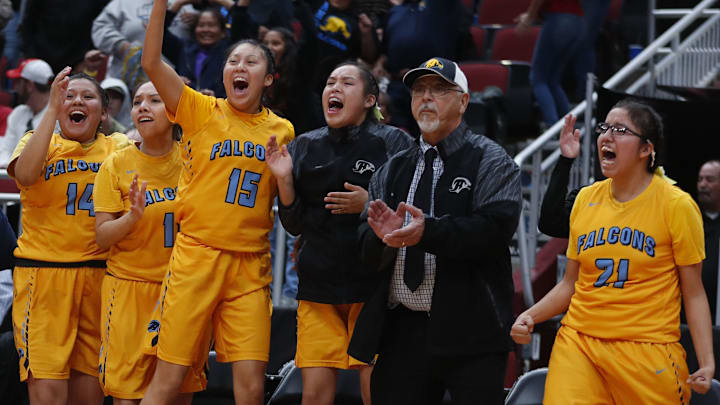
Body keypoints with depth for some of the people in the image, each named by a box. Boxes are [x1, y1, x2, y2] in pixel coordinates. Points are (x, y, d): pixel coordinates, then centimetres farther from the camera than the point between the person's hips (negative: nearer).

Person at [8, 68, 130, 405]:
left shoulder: (118, 148, 11)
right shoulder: (38, 141, 5)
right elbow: (25, 175, -18)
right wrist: (52, 109, -19)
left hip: (98, 274, 3)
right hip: (43, 272, -3)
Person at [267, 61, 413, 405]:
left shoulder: (393, 143, -1)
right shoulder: (305, 148, 11)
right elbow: (295, 225, 11)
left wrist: (371, 205, -18)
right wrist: (284, 180, -5)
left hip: (374, 285, -3)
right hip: (318, 285, 3)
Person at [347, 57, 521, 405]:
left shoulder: (490, 162, 2)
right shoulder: (394, 170, 19)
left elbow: (496, 229, -15)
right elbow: (367, 252, 11)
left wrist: (428, 231, -25)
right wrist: (383, 235, -13)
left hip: (469, 333, -5)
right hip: (401, 332, 5)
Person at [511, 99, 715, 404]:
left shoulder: (676, 205, -2)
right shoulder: (585, 199, 10)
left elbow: (693, 293, -1)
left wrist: (706, 362, -11)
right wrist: (531, 316, 2)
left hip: (646, 350, -3)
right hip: (578, 342, 3)